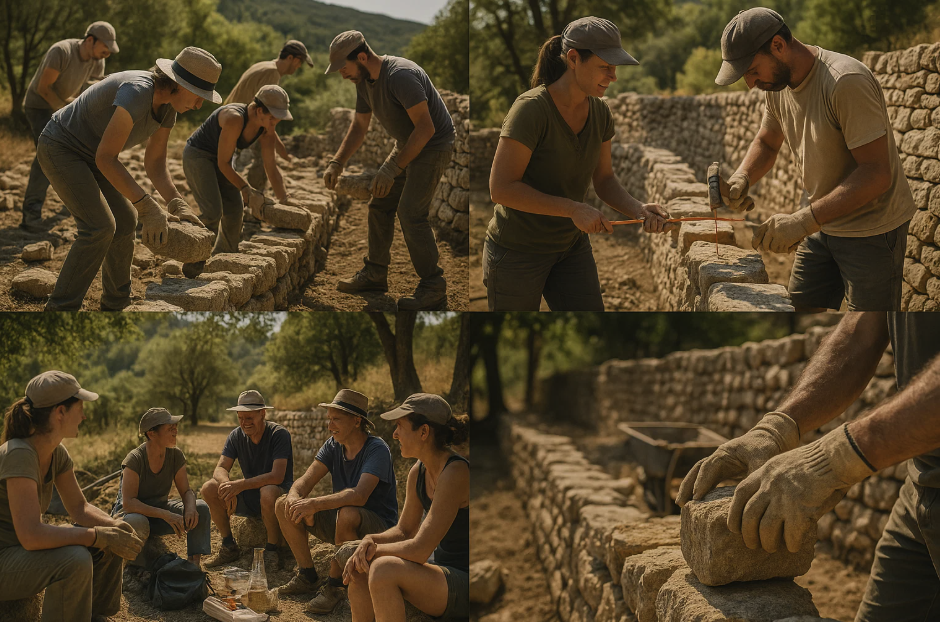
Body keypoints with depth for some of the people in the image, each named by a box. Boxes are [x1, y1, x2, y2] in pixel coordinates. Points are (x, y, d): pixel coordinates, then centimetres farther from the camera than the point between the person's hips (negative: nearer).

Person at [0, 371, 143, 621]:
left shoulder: (57, 453, 1)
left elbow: (79, 507, 8)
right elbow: (30, 535, -35)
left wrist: (114, 526, -12)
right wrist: (100, 535, -29)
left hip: (24, 551, 9)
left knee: (112, 540, 1)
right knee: (75, 560, -32)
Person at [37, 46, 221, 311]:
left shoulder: (168, 105, -4)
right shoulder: (137, 92, -34)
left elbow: (155, 164, 1)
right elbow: (105, 158, -34)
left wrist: (177, 204, -15)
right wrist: (147, 206, -35)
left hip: (87, 154, 10)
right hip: (59, 148, -10)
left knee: (125, 220, 11)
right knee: (100, 227, -20)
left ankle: (116, 304, 25)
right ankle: (61, 308, -13)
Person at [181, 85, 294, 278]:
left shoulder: (267, 132, -12)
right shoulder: (234, 119, -35)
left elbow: (271, 167, -4)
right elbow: (223, 164, -27)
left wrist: (284, 200, -9)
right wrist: (246, 189, -21)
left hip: (218, 157, 8)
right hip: (197, 155, -8)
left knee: (234, 211, 8)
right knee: (212, 211, -19)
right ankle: (193, 267, -6)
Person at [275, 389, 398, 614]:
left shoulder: (377, 450, -21)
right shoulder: (333, 446, 1)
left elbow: (359, 496, -36)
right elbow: (305, 481, -7)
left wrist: (313, 504, -44)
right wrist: (294, 497, -31)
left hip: (378, 527, -7)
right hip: (340, 523, 7)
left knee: (347, 514, -40)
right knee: (284, 506, -4)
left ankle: (334, 586, -21)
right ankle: (306, 576, 2)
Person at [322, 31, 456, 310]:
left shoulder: (401, 76, -30)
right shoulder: (364, 81, 0)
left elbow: (425, 128, -30)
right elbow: (359, 126, 13)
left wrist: (393, 168, -27)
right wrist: (336, 164, 2)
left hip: (433, 145, -9)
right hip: (406, 144, 9)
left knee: (410, 212, -17)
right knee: (380, 206, 10)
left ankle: (433, 289, -9)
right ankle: (375, 274, 24)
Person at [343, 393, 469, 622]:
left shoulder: (456, 473, -23)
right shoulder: (418, 472, 5)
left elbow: (419, 550, -26)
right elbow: (403, 531, 16)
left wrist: (376, 549, -10)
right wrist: (370, 541, -5)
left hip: (465, 585, -10)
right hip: (442, 569, 10)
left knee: (383, 569, -28)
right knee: (359, 568, 2)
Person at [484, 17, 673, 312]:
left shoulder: (600, 113, -2)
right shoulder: (530, 109, -23)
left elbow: (604, 180, 7)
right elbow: (501, 189, -26)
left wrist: (638, 209, -13)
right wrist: (574, 209, -28)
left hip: (572, 247, 6)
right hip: (517, 251, -6)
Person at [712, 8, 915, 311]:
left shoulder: (847, 82, -27)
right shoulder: (777, 84, -1)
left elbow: (876, 173, -29)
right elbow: (766, 143, 15)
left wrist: (804, 220, -36)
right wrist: (740, 179, -8)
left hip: (872, 228, -7)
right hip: (824, 222, 8)